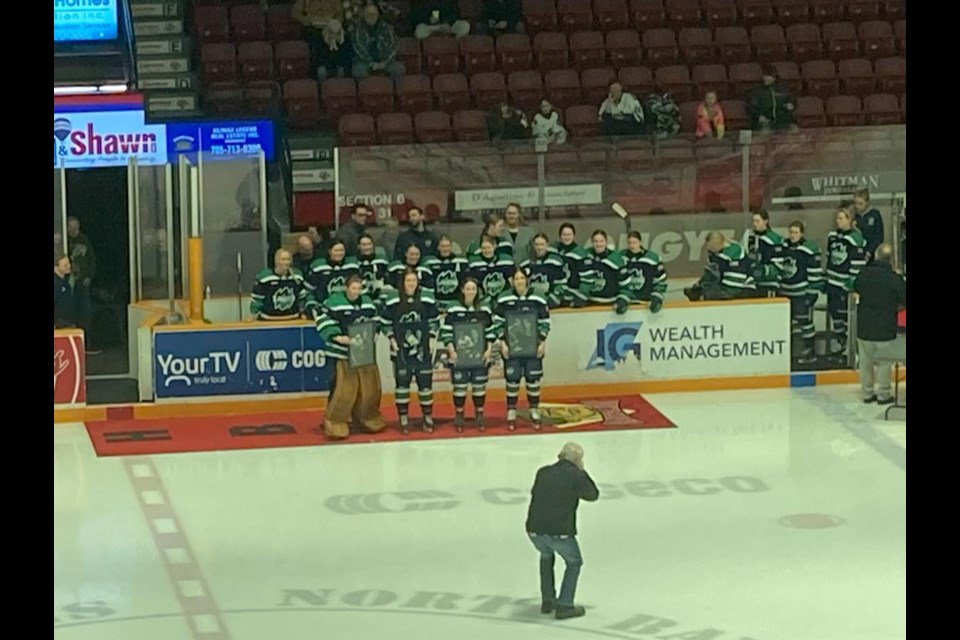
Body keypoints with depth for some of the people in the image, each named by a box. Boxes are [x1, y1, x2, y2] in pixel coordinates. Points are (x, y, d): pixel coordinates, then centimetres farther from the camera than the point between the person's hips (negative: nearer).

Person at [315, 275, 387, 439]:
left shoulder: (368, 303, 9)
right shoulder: (334, 303, -12)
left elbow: (375, 321, 21)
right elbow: (323, 321, -14)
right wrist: (337, 337, -23)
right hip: (342, 353, -6)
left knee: (370, 386, 11)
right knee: (343, 389, -11)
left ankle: (369, 419, 29)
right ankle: (334, 424, 0)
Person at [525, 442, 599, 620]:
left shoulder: (543, 472, 10)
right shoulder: (576, 475, -3)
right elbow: (593, 495, 11)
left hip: (534, 529, 5)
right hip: (560, 531, -5)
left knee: (546, 556, 34)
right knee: (574, 563, 20)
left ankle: (547, 600, 34)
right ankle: (564, 606, 10)